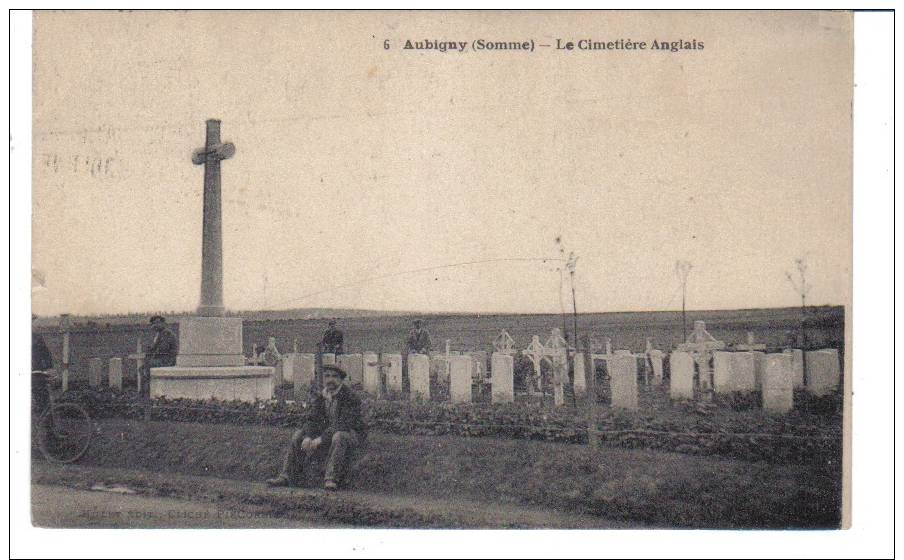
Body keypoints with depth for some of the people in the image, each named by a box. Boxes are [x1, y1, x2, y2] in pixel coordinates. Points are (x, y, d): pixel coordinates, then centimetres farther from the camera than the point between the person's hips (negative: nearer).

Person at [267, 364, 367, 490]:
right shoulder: (320, 397, 4)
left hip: (354, 436, -7)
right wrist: (308, 437, -24)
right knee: (299, 435, -3)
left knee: (339, 437, -40)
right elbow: (311, 420, -3)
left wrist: (321, 440, -33)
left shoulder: (350, 398, -19)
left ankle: (331, 479, -42)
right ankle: (287, 476, -10)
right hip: (329, 435, 7)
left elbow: (343, 424, -28)